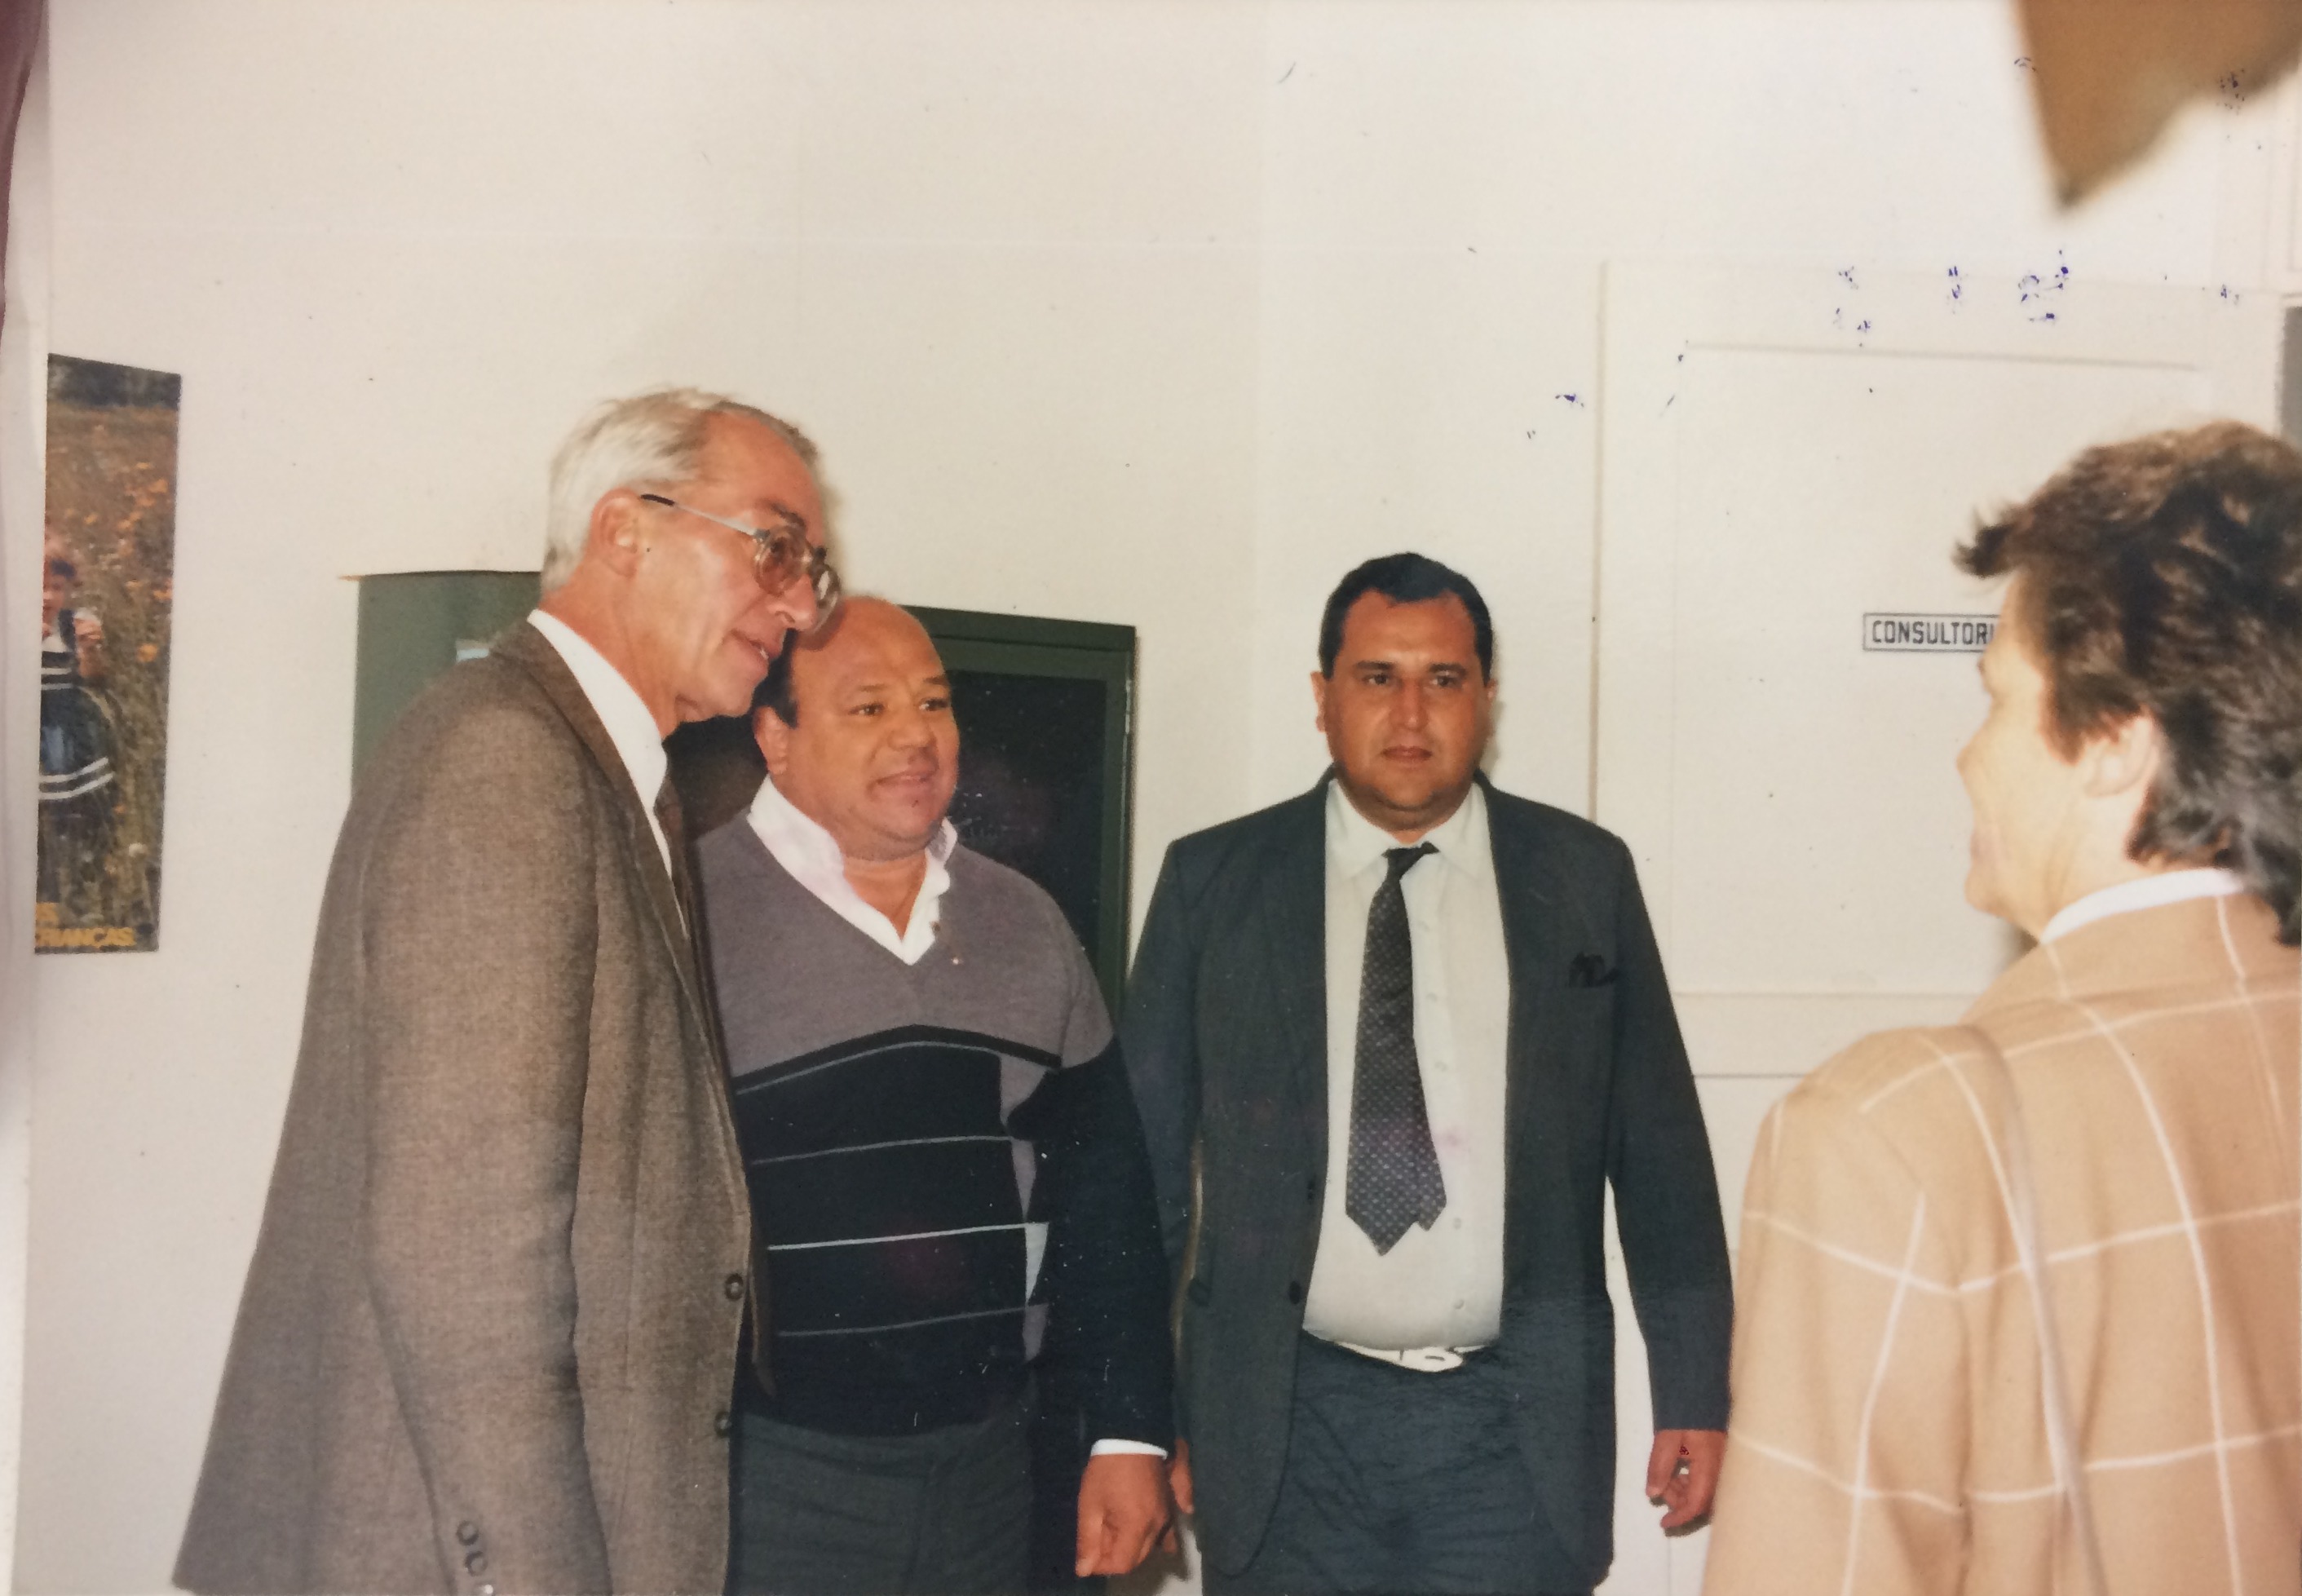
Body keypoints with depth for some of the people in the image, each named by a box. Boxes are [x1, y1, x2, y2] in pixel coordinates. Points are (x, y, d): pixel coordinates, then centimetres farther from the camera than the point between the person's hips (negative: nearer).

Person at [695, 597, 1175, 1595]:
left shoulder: (1028, 924, 8)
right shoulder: (693, 911, -8)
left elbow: (1103, 1195, 11)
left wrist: (1131, 1433, 8)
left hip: (983, 1465, 5)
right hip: (769, 1470, -5)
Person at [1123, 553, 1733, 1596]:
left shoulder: (1585, 877, 3)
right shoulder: (1213, 882, 1)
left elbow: (1659, 1148, 6)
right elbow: (1145, 1155, 3)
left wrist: (1695, 1390, 6)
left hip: (1515, 1429, 0)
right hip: (1287, 1426, 0)